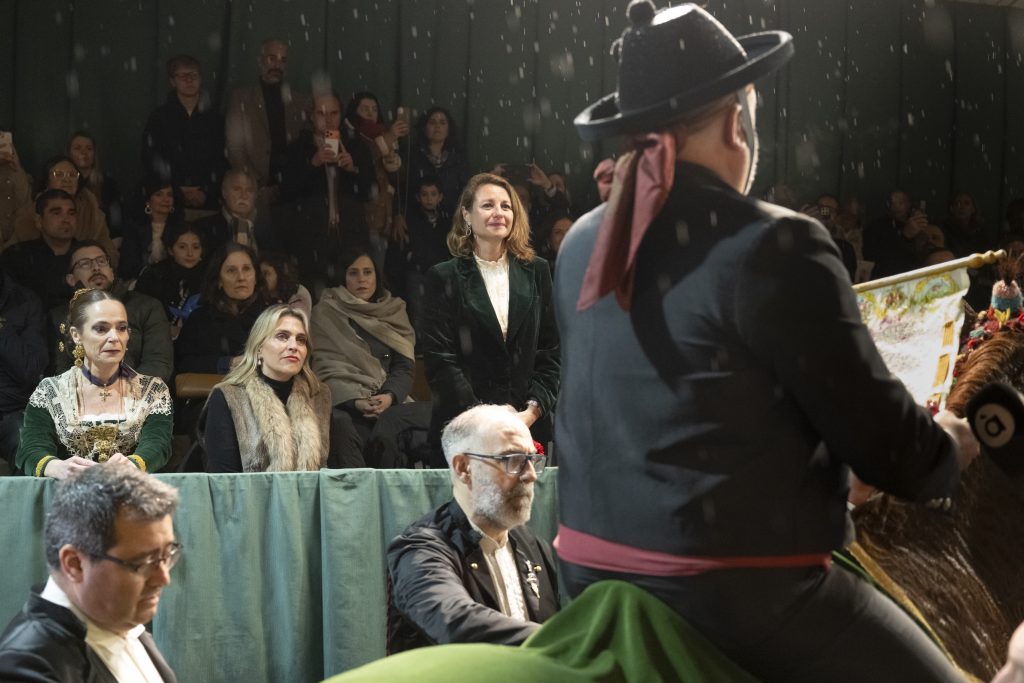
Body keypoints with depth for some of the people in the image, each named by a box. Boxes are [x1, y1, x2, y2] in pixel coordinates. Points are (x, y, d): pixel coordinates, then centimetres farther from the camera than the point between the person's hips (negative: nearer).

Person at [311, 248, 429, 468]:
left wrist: (390, 396, -11)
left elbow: (404, 367, 12)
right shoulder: (325, 313, 11)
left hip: (387, 401, 3)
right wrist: (355, 401, -16)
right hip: (345, 405, -3)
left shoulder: (394, 312, 20)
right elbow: (324, 368, 0)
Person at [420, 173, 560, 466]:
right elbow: (439, 360, -4)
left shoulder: (536, 272, 11)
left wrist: (533, 409, -5)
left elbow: (551, 351, 9)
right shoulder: (444, 277, 2)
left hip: (529, 426, 2)